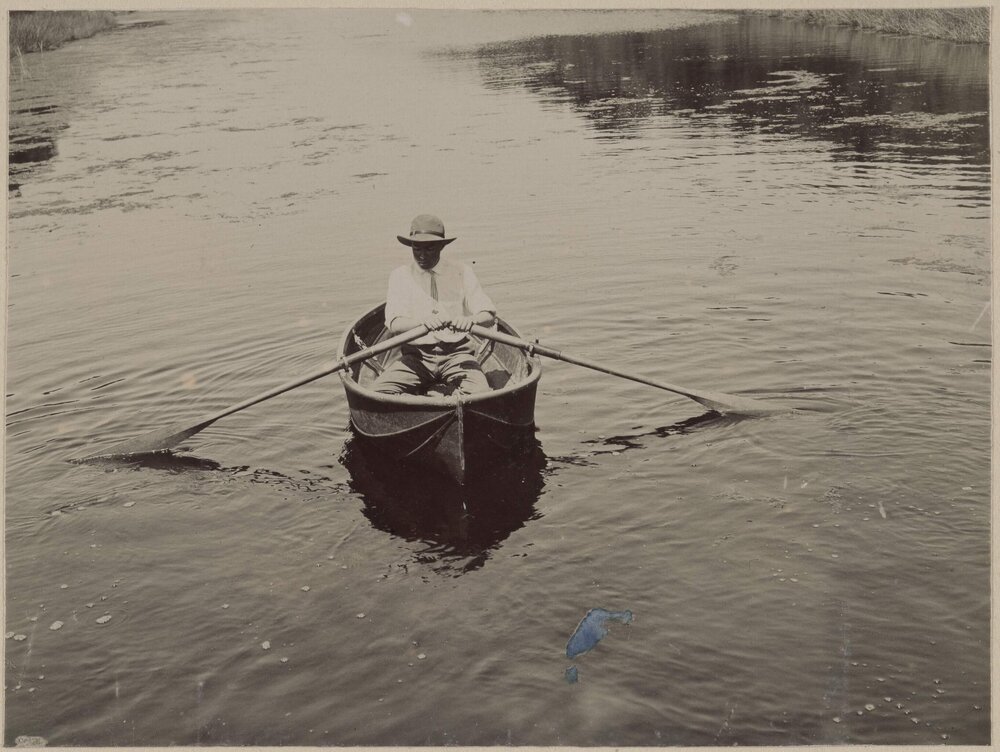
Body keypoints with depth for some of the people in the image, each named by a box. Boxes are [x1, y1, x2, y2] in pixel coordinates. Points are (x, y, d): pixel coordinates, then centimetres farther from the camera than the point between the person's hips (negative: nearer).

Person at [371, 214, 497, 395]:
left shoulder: (461, 272, 9)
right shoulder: (400, 276, 7)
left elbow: (489, 315, 1)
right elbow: (394, 324, -8)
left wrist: (470, 320, -24)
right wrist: (423, 321, -30)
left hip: (457, 354, 0)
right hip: (416, 355, 1)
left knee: (480, 393, -31)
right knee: (379, 389, -26)